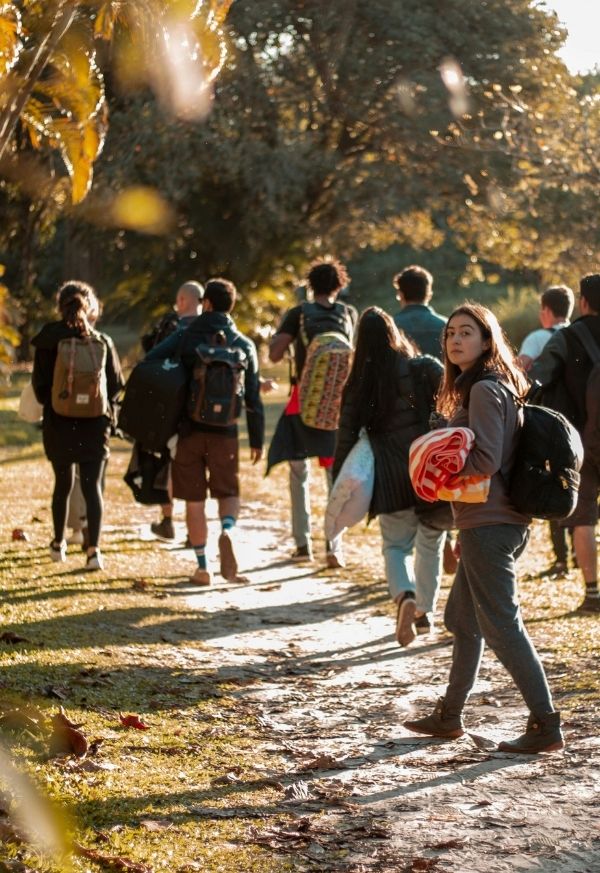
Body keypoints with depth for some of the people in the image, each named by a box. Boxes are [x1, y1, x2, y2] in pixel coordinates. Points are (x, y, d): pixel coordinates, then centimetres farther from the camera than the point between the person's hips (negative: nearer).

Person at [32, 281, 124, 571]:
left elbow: (39, 388, -5)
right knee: (92, 486, 2)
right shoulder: (102, 342, -5)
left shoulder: (47, 342, -7)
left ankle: (58, 544, 30)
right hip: (94, 425, -1)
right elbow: (116, 385, 0)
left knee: (63, 483, 17)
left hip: (58, 424, 1)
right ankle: (93, 548, -11)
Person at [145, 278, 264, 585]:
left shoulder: (184, 337, -1)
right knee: (228, 492, 13)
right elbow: (253, 398, 4)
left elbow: (149, 362, -13)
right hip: (226, 431, 1)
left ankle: (202, 568, 9)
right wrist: (257, 440, 11)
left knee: (194, 500, 8)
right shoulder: (244, 345, 4)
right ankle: (227, 531, -19)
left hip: (189, 429, -1)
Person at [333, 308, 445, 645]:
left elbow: (347, 434, 0)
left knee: (396, 545, 12)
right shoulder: (428, 369, -5)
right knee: (430, 544, 18)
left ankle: (405, 596, -15)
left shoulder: (360, 383, -1)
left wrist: (339, 482, 8)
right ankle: (426, 611, 27)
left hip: (392, 480, 0)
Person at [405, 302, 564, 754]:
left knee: (501, 624, -7)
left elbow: (485, 460, -22)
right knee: (462, 619, 18)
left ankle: (546, 725, -4)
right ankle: (449, 716, 29)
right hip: (487, 521, 10)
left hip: (488, 523, -10)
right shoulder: (484, 387, 16)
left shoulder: (484, 390, -15)